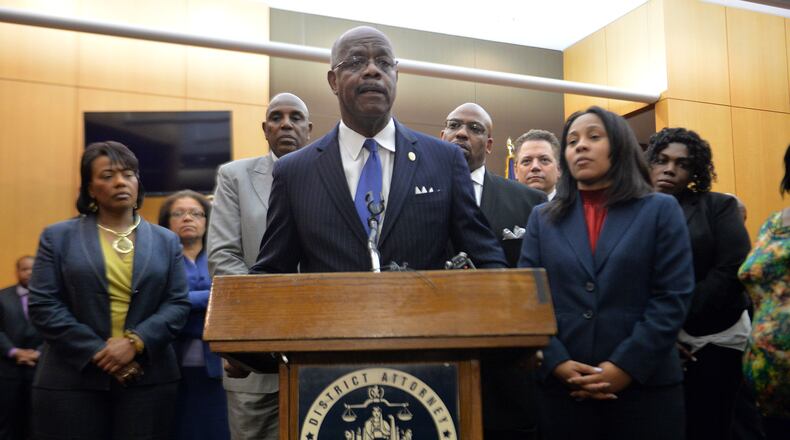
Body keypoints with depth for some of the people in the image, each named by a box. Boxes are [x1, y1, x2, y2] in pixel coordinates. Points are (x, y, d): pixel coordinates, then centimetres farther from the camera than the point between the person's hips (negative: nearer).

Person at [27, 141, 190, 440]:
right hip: (72, 378, -1)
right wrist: (97, 353, -12)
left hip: (148, 379, 1)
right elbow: (42, 305, -2)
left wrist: (135, 342, -14)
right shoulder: (58, 237, 6)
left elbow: (178, 304, 2)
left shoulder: (166, 241, 10)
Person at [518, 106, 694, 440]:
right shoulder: (543, 218, 10)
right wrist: (557, 363, -11)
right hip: (562, 388, 2)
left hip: (646, 385, -1)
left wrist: (626, 366, -12)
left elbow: (673, 296, -4)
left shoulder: (661, 210, 5)